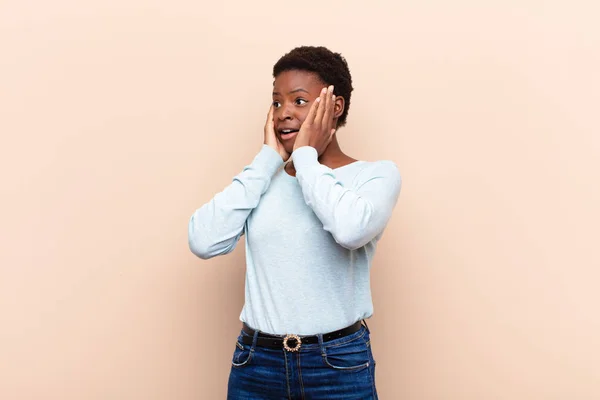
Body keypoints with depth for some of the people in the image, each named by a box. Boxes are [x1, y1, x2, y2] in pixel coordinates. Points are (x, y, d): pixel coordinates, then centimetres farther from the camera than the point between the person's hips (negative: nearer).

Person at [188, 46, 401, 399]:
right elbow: (203, 242, -9)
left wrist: (305, 156, -12)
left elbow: (351, 229, -26)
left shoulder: (377, 174, -3)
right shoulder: (264, 178, 6)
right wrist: (268, 159, -6)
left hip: (338, 366, -3)